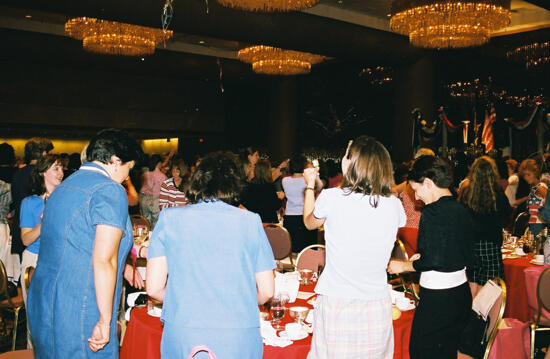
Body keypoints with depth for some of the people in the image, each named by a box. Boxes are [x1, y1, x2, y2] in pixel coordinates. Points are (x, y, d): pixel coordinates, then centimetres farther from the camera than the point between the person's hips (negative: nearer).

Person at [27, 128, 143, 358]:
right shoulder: (110, 190, -14)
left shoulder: (65, 185, 13)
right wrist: (105, 321, -16)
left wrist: (121, 264, 31)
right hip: (80, 317, -9)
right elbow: (103, 262, -21)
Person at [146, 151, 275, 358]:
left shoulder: (169, 218, 0)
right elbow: (266, 291, 1)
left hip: (182, 339, 0)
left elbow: (154, 288, -2)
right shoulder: (250, 221, -1)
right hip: (239, 341, 0)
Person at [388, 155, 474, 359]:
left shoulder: (432, 212, -18)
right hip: (462, 294, 9)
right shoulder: (462, 210, 7)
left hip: (437, 299, -8)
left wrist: (403, 266, -5)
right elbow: (467, 257, 14)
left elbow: (432, 260, -21)